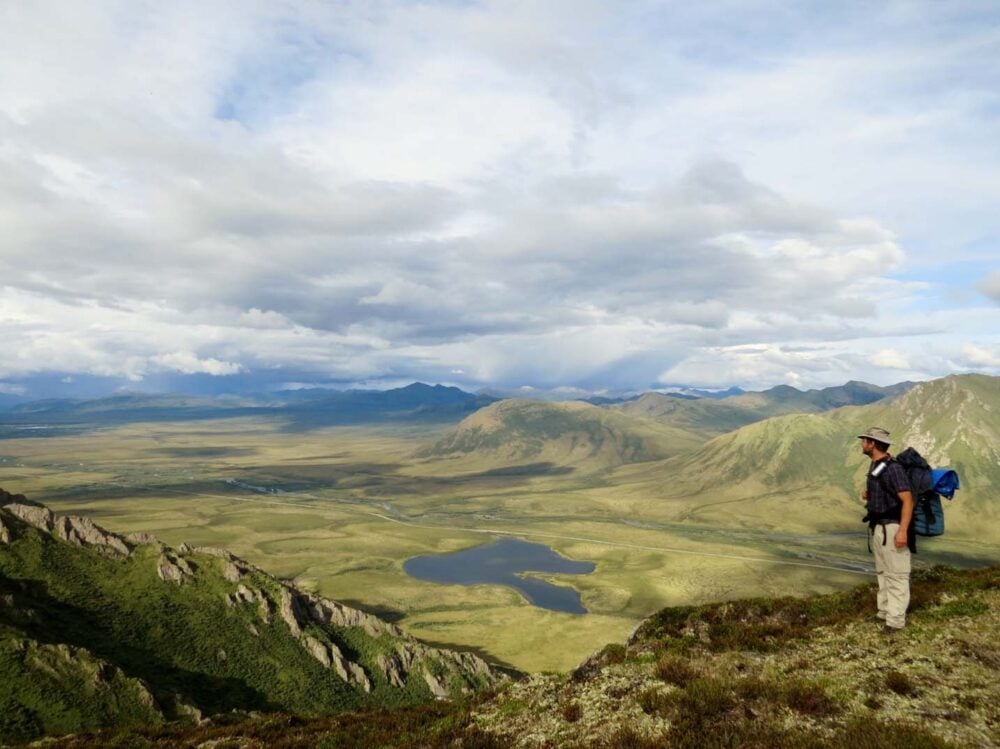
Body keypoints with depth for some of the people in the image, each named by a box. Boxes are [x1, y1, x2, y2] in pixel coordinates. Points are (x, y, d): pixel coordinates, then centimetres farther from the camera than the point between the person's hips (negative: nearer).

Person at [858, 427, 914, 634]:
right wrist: (869, 495, 5)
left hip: (892, 528, -10)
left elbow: (908, 500, -22)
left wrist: (903, 530, -27)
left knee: (896, 574, -3)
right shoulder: (875, 466, 10)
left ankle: (896, 619, 2)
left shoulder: (893, 468, -19)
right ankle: (885, 612, 25)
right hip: (878, 527, 10)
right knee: (883, 572, 16)